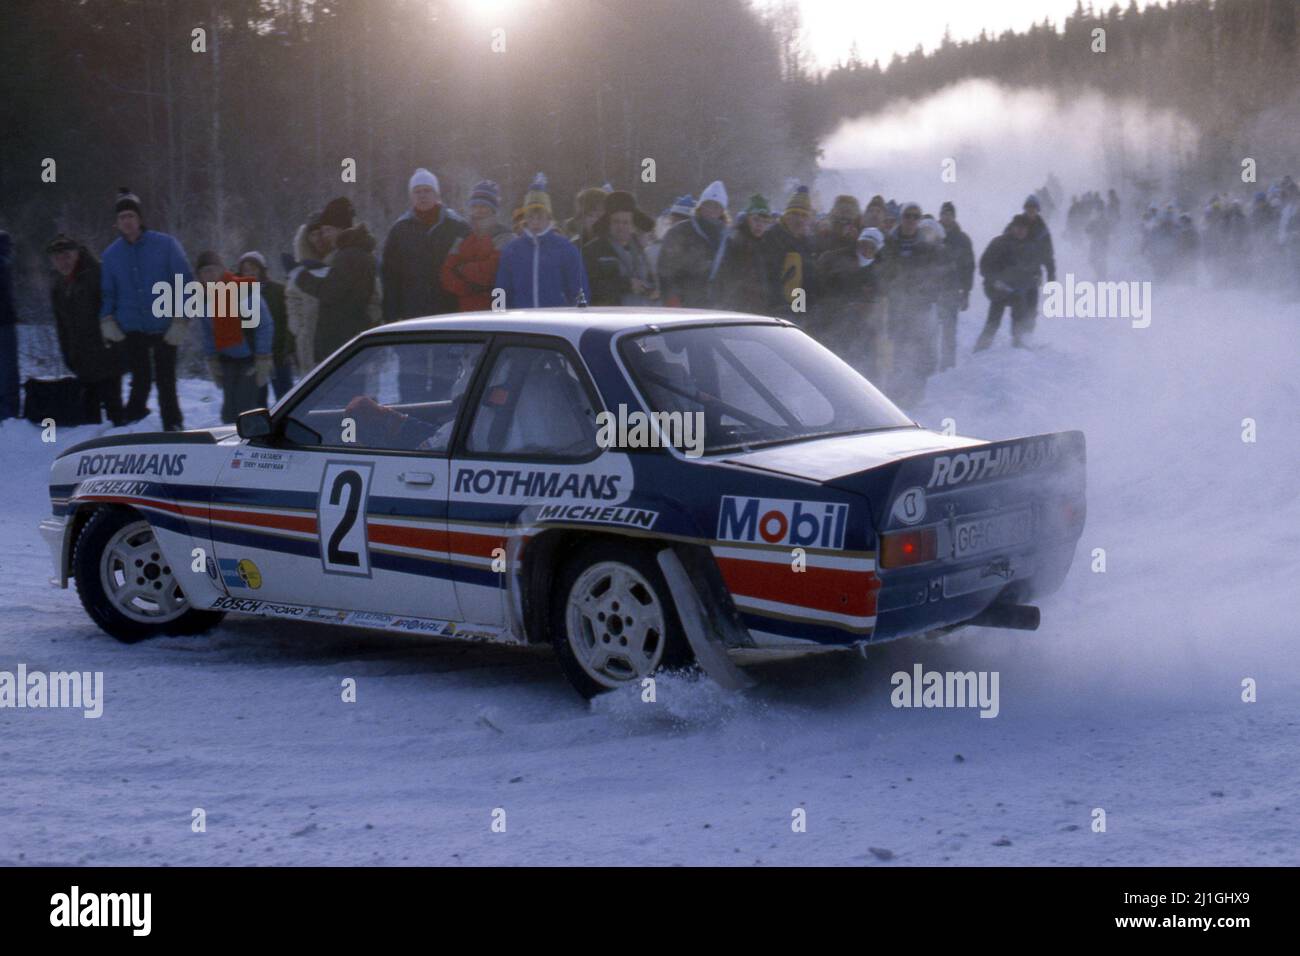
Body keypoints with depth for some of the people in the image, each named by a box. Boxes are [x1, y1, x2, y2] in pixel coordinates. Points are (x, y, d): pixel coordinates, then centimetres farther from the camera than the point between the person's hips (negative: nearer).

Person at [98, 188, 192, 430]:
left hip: (164, 329, -2)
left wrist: (180, 320, -9)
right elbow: (107, 292, 14)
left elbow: (185, 283, -4)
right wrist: (107, 319, -1)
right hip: (132, 330, 2)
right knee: (141, 381, 2)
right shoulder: (112, 254, 5)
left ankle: (173, 428, 10)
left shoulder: (165, 245, -5)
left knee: (166, 382, 0)